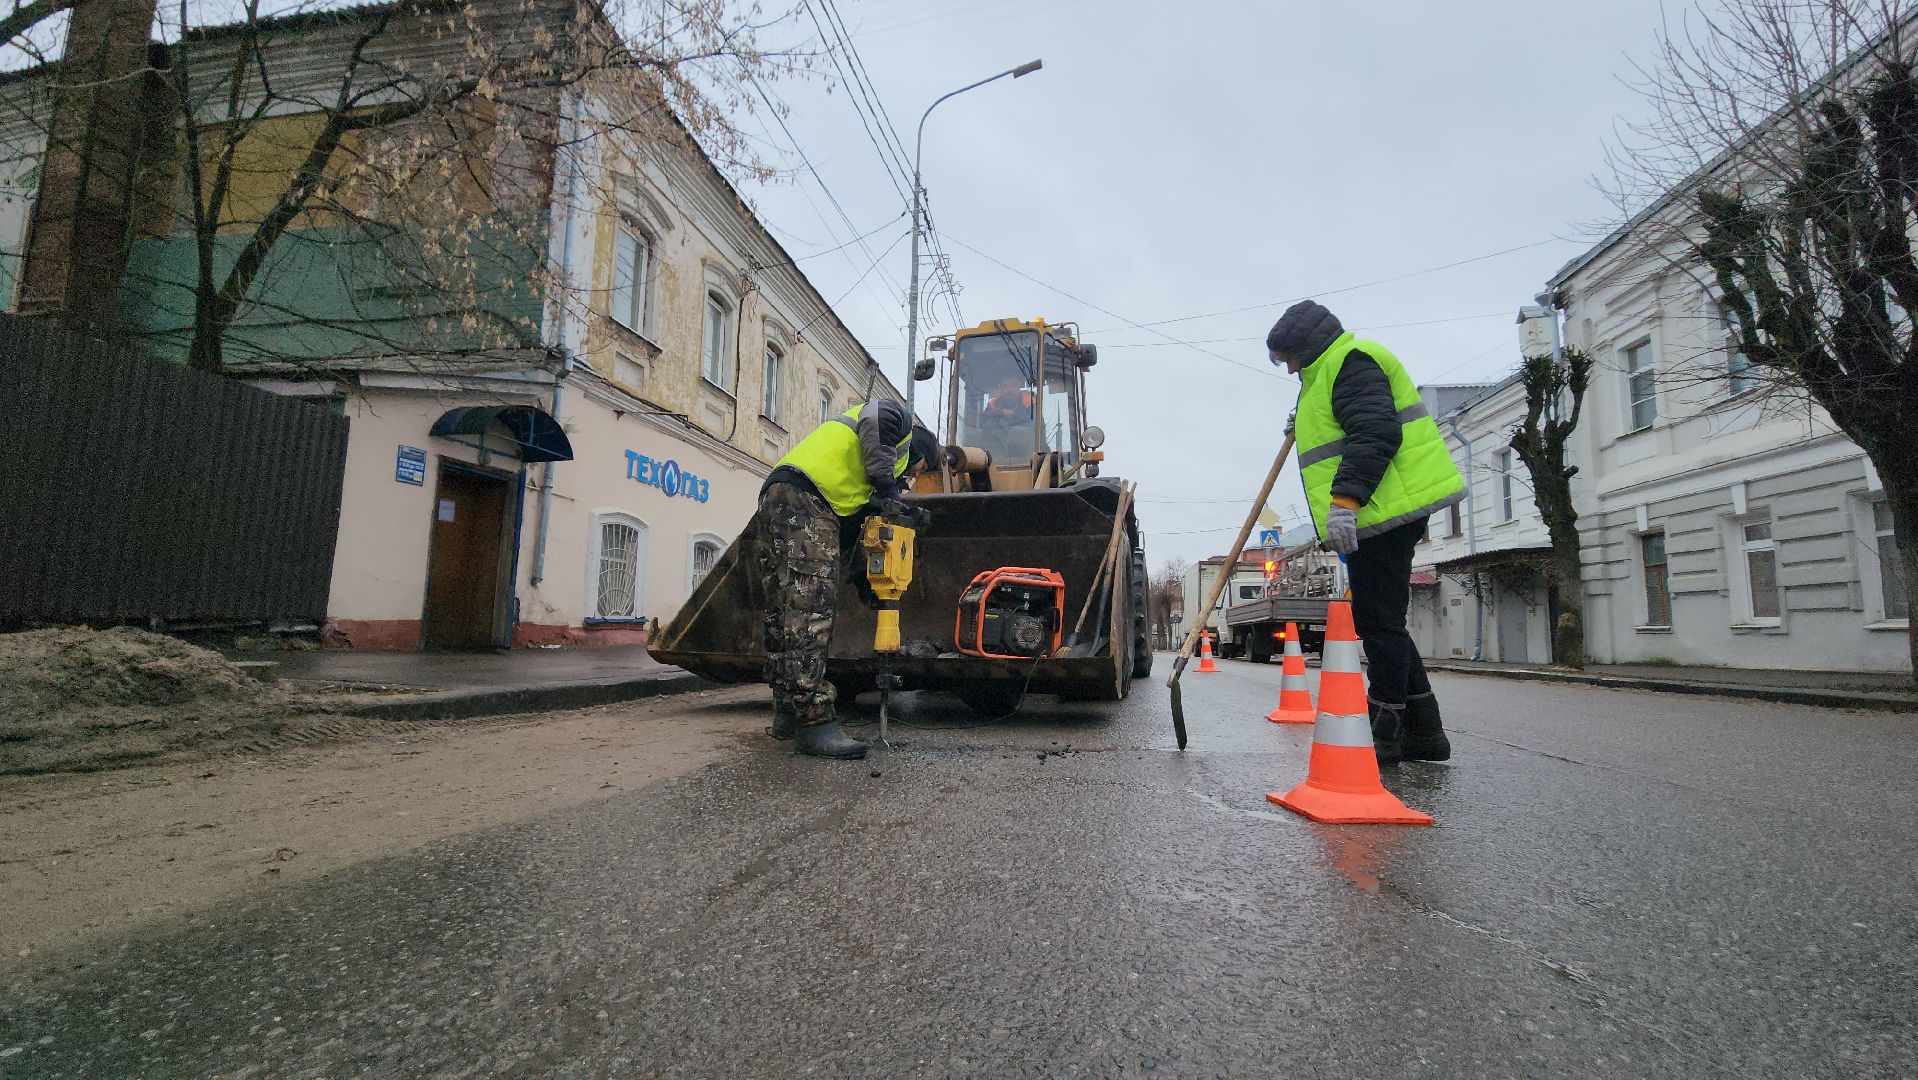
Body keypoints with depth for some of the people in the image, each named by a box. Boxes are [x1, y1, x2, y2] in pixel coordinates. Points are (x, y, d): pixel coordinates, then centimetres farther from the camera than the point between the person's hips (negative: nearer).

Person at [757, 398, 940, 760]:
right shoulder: (900, 423, 13)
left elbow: (847, 524, 24)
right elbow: (875, 416, -13)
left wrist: (862, 569, 13)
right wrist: (886, 488, -9)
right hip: (802, 498, -10)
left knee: (786, 615, 10)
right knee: (810, 611, -16)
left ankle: (787, 713, 16)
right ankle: (813, 721, -19)